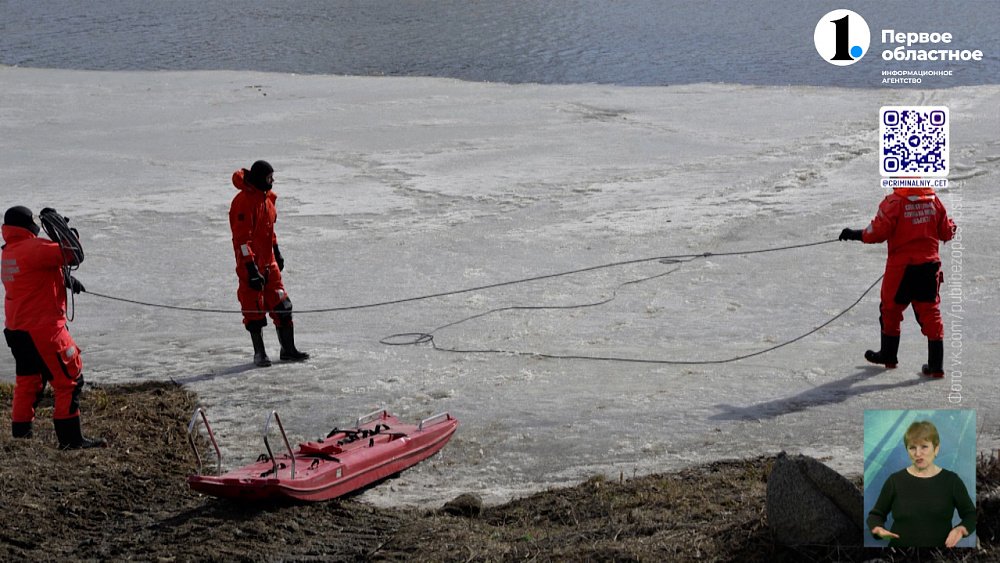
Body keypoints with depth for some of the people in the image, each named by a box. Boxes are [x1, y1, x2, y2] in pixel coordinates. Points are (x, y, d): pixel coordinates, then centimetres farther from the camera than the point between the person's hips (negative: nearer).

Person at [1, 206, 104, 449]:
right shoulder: (34, 248, -17)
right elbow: (75, 255, -18)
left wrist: (66, 278, 7)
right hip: (43, 329, -9)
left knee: (27, 380, 19)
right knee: (69, 380, -3)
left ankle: (20, 432, 23)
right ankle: (70, 438, -4)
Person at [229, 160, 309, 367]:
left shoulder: (267, 197, 11)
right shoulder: (244, 201, -18)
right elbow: (242, 238, -20)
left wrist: (277, 252, 27)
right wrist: (251, 268, -23)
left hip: (268, 261, 8)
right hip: (251, 263, -8)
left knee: (282, 306, 7)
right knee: (254, 310, 1)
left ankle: (288, 349, 15)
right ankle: (259, 353, 10)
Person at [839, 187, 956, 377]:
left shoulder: (894, 202, -14)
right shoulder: (933, 199, 0)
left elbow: (879, 232, -15)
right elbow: (946, 232, 7)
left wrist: (856, 235, 1)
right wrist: (952, 227, 30)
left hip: (901, 267, -4)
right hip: (929, 265, 4)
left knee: (890, 309, 16)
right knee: (930, 312, 8)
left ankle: (889, 355, 30)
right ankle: (936, 365, 4)